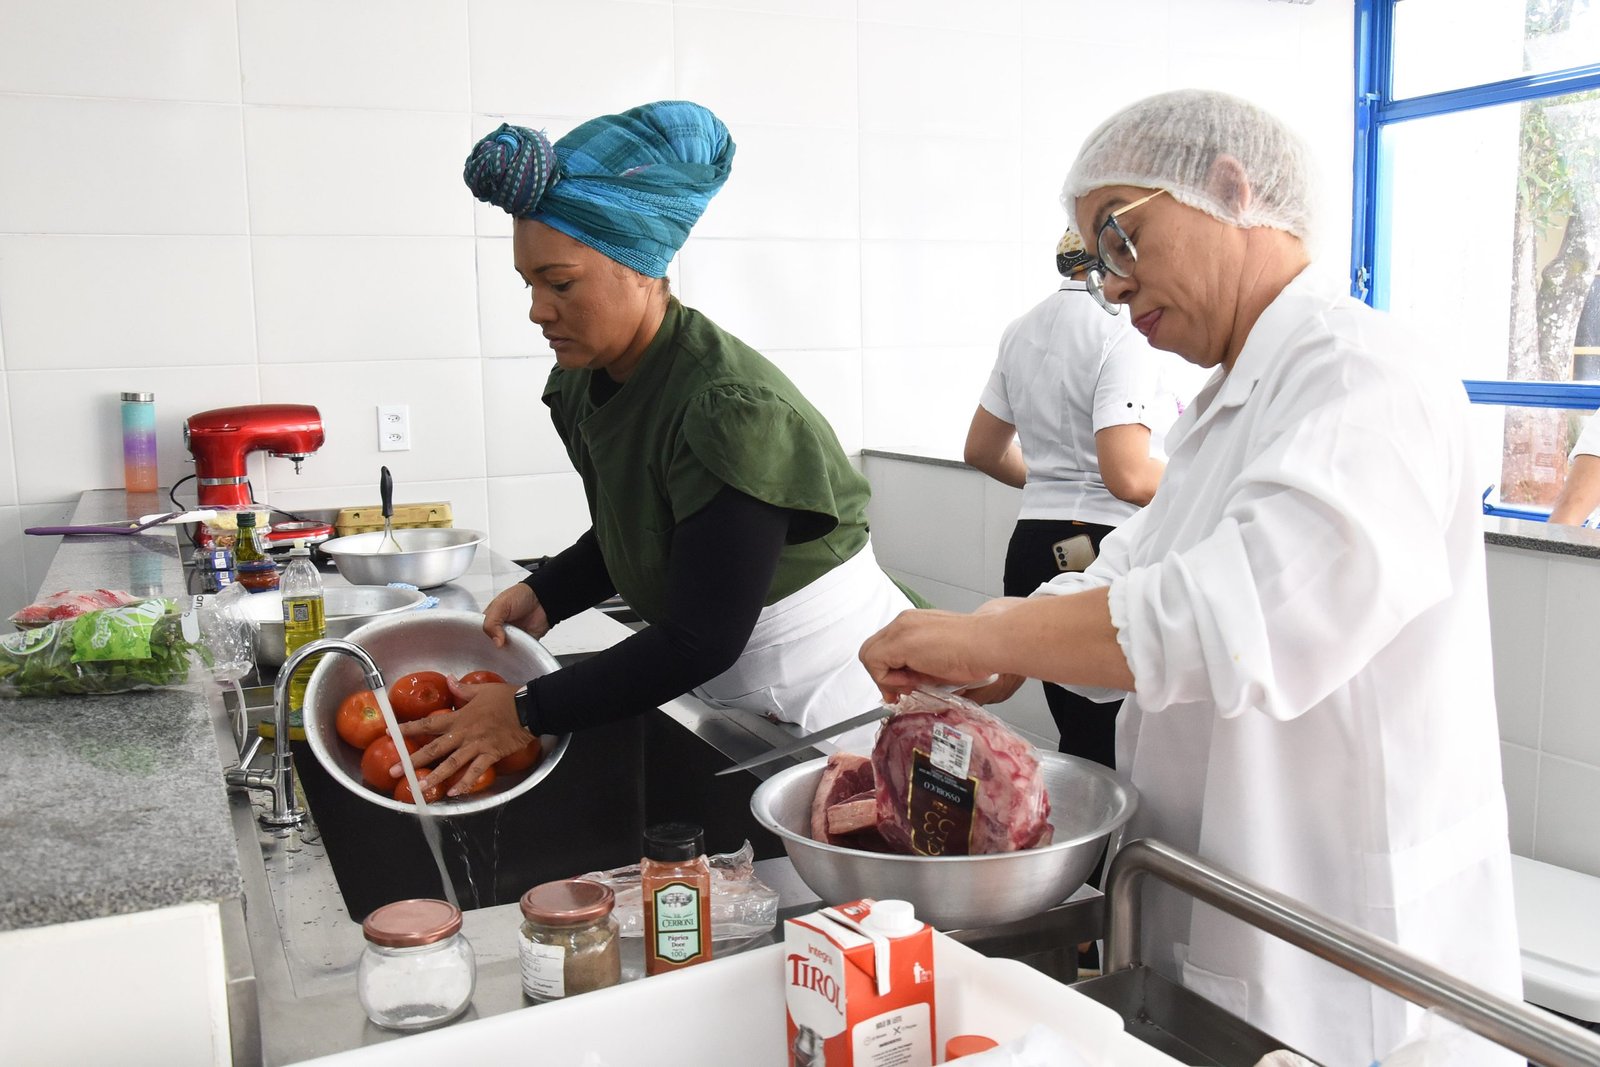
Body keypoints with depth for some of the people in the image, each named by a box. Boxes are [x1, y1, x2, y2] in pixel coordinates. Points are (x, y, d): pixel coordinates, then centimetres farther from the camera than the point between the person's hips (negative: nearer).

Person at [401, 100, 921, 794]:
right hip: (737, 699, 8)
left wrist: (528, 713, -20)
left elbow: (701, 642, -25)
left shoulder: (730, 407, -28)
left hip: (837, 696, -8)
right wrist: (543, 595, -2)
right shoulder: (583, 386, -1)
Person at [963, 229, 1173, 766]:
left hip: (1031, 541, 8)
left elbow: (982, 450, 23)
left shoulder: (1021, 332, 14)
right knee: (1107, 747, 0)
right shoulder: (1121, 333, -12)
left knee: (1079, 734, 15)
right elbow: (1129, 477, -20)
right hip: (1101, 553, -8)